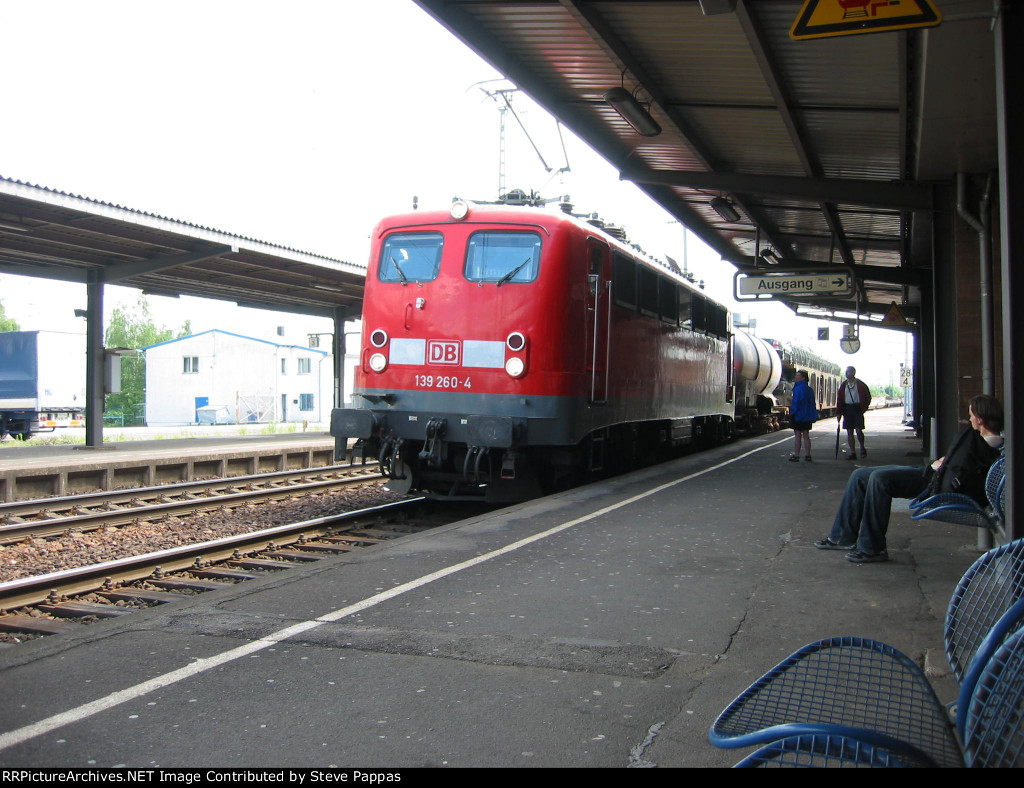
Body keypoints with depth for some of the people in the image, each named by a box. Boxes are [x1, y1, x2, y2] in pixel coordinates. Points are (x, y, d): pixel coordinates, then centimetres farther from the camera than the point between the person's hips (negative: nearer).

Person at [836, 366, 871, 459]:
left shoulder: (860, 384, -1)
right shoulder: (844, 385, 9)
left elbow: (868, 396, 4)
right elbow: (839, 399, 8)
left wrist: (864, 408, -5)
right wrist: (838, 412, 3)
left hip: (857, 409, -4)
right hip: (847, 409, 4)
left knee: (858, 430, -11)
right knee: (849, 432, 3)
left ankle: (862, 448, 14)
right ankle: (853, 453, 8)